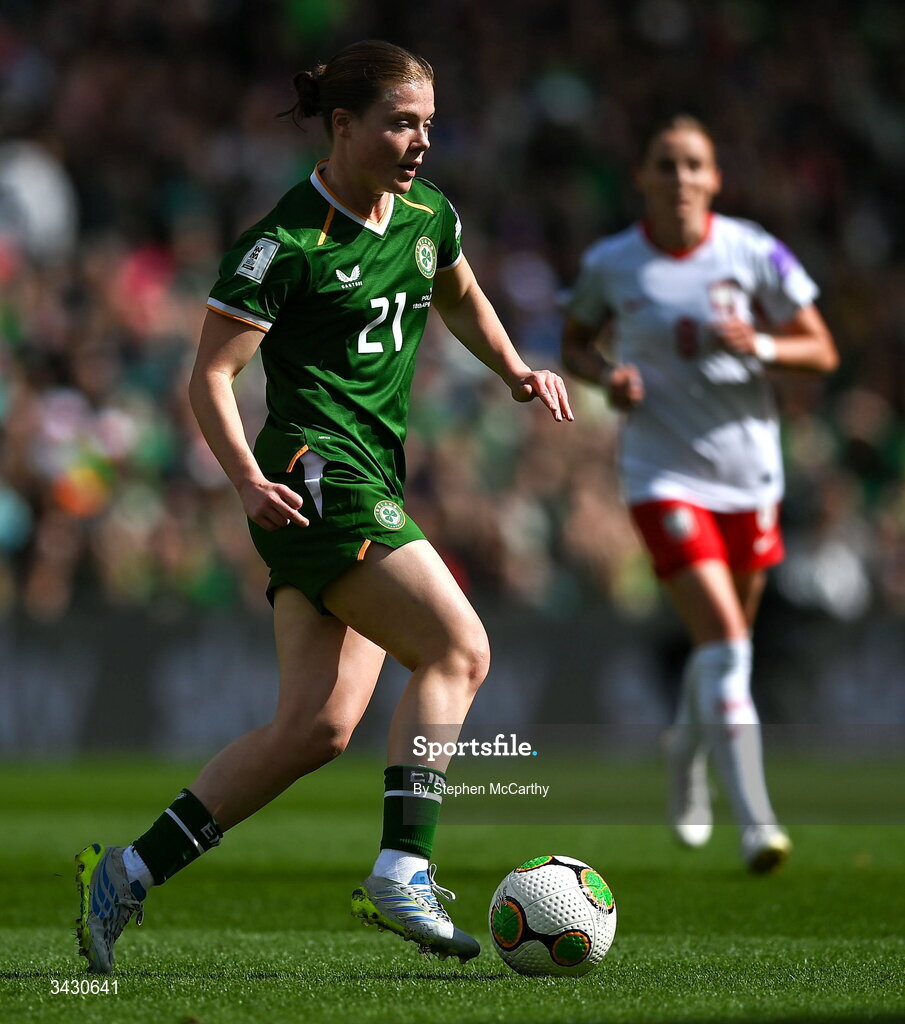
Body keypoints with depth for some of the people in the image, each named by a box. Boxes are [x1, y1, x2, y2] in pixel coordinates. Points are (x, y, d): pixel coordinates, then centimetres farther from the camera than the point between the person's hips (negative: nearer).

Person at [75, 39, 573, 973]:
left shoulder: (428, 219, 13)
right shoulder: (286, 241, -9)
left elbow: (460, 299, 35)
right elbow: (210, 375, -9)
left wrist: (517, 370, 18)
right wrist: (247, 478, -23)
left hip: (374, 485, 8)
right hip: (316, 474, -8)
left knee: (318, 727, 0)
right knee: (459, 649, -20)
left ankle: (129, 871, 5)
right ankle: (402, 872, -23)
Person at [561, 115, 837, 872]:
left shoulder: (754, 254, -4)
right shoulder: (609, 265, -4)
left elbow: (822, 351, 1)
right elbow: (576, 344, 13)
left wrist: (760, 346, -19)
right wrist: (608, 376, -9)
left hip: (749, 471, 3)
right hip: (665, 475, -2)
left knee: (725, 641, 14)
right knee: (723, 639, -17)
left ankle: (688, 756, 45)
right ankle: (755, 821, -17)